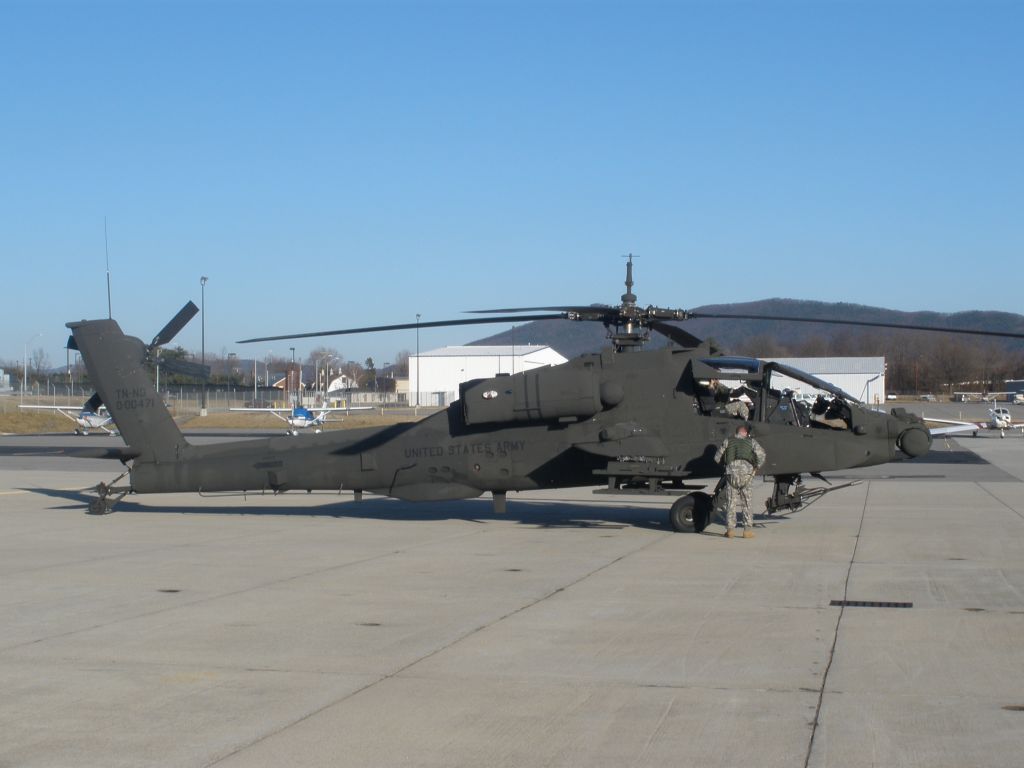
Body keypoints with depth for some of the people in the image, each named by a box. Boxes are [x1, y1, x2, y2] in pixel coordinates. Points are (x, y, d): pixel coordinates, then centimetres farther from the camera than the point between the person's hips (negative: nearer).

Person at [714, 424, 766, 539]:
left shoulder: (727, 441, 16)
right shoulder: (751, 441, 14)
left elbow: (717, 458, 17)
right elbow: (761, 455, 0)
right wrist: (756, 468, 13)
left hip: (731, 472, 0)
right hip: (746, 472, 0)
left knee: (730, 502, 7)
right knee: (746, 503, 7)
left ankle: (730, 529, 4)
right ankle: (748, 529, 4)